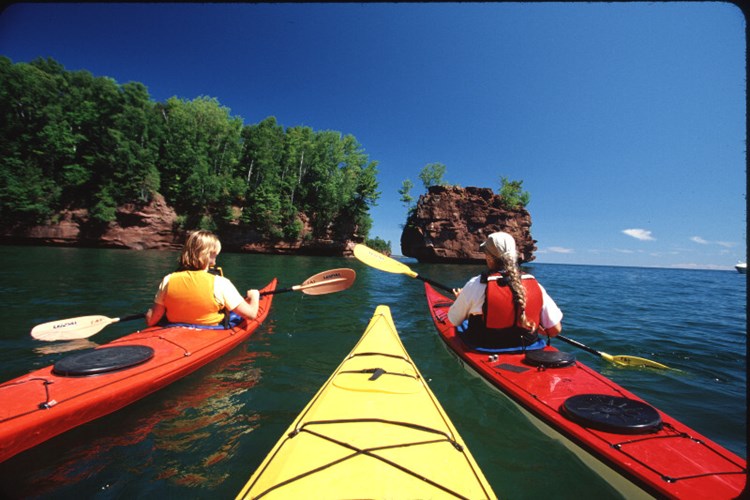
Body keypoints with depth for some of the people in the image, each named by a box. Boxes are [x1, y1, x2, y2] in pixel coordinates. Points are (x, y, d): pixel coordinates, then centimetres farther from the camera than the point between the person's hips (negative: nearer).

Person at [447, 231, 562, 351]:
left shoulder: (475, 285, -18)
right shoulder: (535, 285, -9)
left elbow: (454, 321, -4)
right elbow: (555, 330, -5)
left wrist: (460, 298, 16)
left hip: (484, 350, -3)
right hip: (526, 349, 4)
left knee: (463, 324, 24)